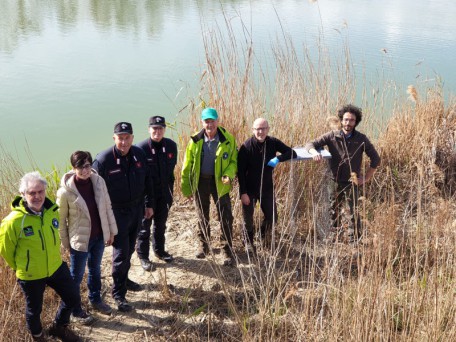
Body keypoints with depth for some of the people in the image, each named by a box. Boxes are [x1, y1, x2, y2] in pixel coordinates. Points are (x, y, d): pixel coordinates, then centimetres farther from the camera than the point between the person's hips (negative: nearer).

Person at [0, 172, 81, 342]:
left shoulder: (52, 210, -10)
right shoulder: (14, 221, -27)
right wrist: (21, 268, 3)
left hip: (57, 267, 5)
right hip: (30, 276, -5)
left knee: (73, 299, 17)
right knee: (34, 309, 18)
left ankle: (59, 327, 46)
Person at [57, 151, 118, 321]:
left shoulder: (99, 181, -10)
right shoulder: (65, 191, -23)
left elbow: (107, 207, 1)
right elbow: (61, 220, -11)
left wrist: (111, 231, 5)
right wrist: (65, 243, -5)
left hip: (99, 237, 5)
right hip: (79, 240, -5)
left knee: (95, 269, 25)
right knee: (76, 275, 14)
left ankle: (95, 300, 48)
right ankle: (75, 311, 33)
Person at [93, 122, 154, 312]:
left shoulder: (139, 154, -3)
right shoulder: (104, 160, -19)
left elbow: (147, 180, 9)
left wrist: (149, 204, 11)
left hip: (137, 210, 5)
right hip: (117, 212, -5)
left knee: (129, 249, 20)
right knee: (121, 253, -2)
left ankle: (123, 279, 41)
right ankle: (118, 294, 12)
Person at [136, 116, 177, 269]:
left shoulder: (171, 146, -5)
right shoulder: (141, 148, -18)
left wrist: (170, 190, 8)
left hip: (164, 193, 4)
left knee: (161, 225, 20)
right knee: (144, 226, 9)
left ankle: (159, 250, 38)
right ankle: (143, 255, 23)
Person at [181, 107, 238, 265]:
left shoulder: (228, 139, -10)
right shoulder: (195, 140, -7)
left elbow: (233, 161, -1)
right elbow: (187, 165, -1)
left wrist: (229, 175, -21)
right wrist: (186, 188, 0)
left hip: (220, 182, -2)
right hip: (201, 182, 2)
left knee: (225, 217, 0)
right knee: (202, 216, 16)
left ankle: (228, 250, 13)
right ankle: (204, 245, 35)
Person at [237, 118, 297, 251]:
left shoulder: (273, 142, -7)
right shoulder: (246, 146, -17)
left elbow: (292, 153, -5)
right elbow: (240, 171, -14)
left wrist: (278, 158, -24)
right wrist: (243, 192, -16)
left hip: (267, 187, 3)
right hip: (249, 189, -3)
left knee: (272, 217, 8)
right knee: (248, 218, 7)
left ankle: (264, 236, 38)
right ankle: (249, 242, 33)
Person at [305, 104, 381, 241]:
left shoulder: (361, 139, -7)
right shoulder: (332, 136, -5)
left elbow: (375, 159, 0)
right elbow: (310, 144, -6)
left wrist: (366, 178, -4)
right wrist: (314, 152, -29)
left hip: (352, 182, -2)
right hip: (335, 181, 2)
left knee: (354, 212, -2)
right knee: (334, 211, 13)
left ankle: (355, 239, 12)